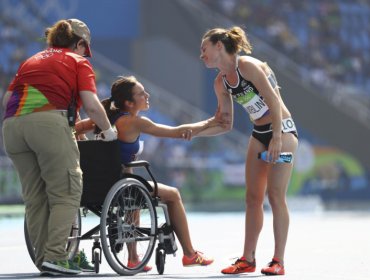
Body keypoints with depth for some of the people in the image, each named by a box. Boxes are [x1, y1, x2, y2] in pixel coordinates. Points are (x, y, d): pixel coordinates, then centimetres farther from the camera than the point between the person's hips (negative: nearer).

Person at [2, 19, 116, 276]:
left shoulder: (31, 61, 29)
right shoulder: (78, 62, 14)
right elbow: (91, 105, 1)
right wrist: (108, 131, 15)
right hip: (49, 122, -6)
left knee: (35, 197, 12)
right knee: (66, 193, -1)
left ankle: (43, 258, 12)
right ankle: (55, 256, -12)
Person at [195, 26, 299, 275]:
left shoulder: (247, 65, -16)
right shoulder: (221, 82, 7)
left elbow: (273, 101, -20)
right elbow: (225, 124, 13)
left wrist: (277, 139, -25)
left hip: (282, 130, -8)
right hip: (259, 134, 8)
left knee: (275, 195, -11)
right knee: (253, 197, 5)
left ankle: (278, 261, -8)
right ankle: (248, 259, 9)